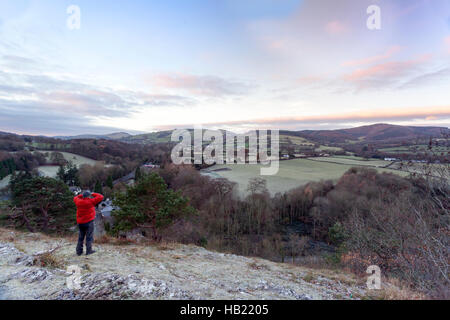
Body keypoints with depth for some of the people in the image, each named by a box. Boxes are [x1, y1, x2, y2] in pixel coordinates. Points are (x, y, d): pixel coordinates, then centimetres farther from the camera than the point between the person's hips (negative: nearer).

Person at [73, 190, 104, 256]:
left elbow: (75, 198, 26)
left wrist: (82, 195, 18)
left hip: (80, 222, 5)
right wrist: (93, 194, 4)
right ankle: (88, 250, 2)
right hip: (89, 221, -5)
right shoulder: (91, 201, -12)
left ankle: (79, 251, 19)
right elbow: (101, 197, -7)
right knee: (89, 237, 1)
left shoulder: (78, 202, 2)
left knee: (81, 237, 16)